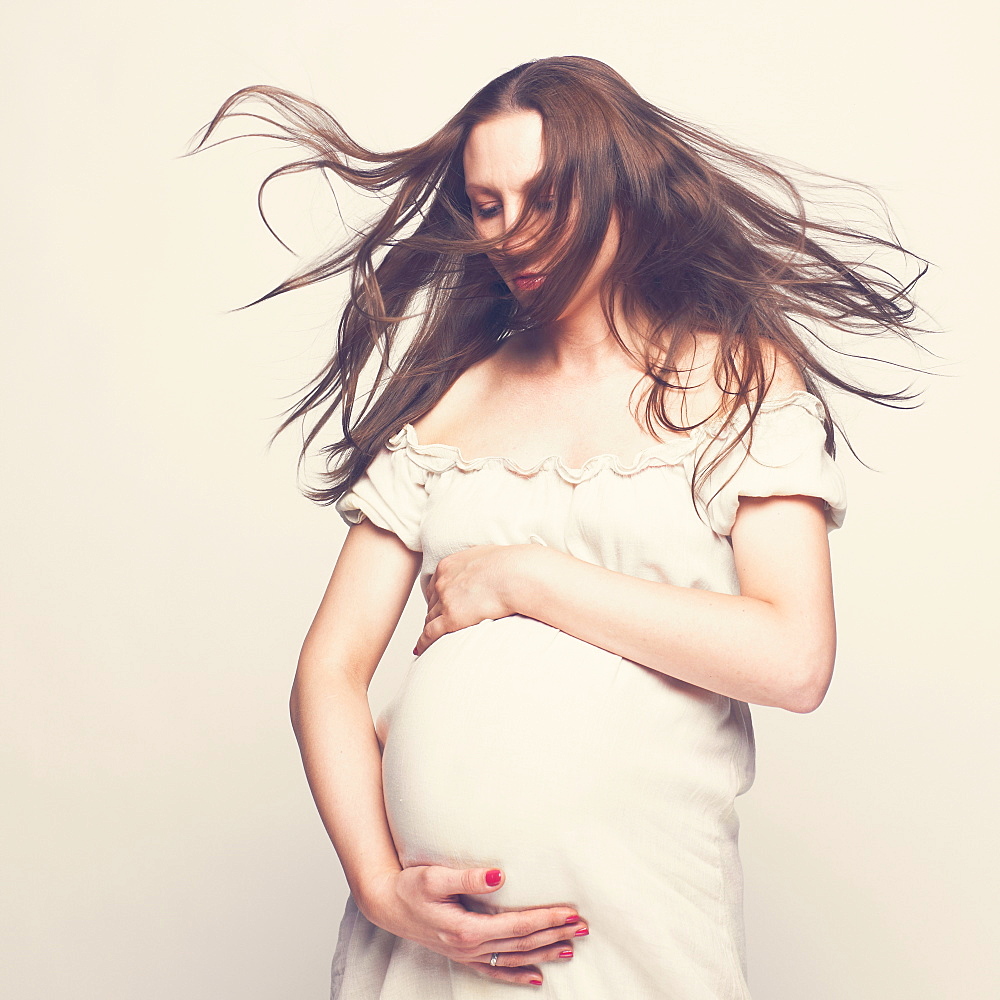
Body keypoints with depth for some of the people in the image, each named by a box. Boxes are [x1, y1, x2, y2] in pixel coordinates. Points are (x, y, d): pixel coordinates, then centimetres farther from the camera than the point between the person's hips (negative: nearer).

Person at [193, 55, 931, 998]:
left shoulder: (741, 373, 2)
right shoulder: (449, 396, 8)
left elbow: (793, 662, -12)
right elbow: (330, 669, 3)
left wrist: (522, 577, -11)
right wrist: (379, 885, -10)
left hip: (638, 917, -2)